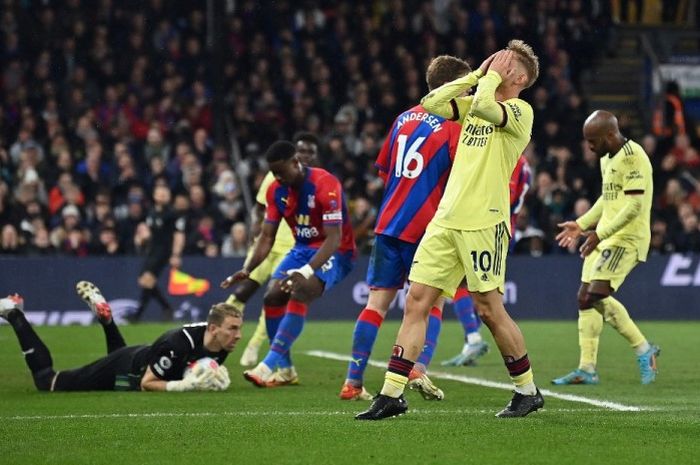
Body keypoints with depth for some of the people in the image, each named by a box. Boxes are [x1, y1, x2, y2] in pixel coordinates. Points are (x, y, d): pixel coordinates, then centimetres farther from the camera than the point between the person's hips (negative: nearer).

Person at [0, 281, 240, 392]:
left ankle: (104, 315, 40)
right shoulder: (178, 344, -41)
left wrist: (215, 379, -19)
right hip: (124, 369, -7)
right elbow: (146, 384, -33)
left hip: (142, 357, 7)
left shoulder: (221, 348, -17)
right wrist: (186, 385, -43)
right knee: (47, 381, 9)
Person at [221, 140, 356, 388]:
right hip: (303, 249, 7)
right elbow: (267, 237, 3)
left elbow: (334, 238, -28)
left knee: (299, 293, -29)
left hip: (335, 253, -7)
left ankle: (270, 365, -32)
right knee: (272, 296, -11)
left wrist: (307, 271, -40)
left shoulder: (325, 185, -24)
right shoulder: (276, 190, -2)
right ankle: (284, 370, 1)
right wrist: (247, 271, -12)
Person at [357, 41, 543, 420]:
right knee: (416, 300, 0)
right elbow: (431, 103, 8)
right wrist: (477, 74, 8)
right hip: (446, 218, 7)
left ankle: (527, 390, 13)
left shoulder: (520, 110, -6)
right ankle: (392, 394, -1)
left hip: (484, 222, -7)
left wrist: (491, 77, -6)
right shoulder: (474, 105, 18)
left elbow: (484, 105, -24)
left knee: (489, 309, -4)